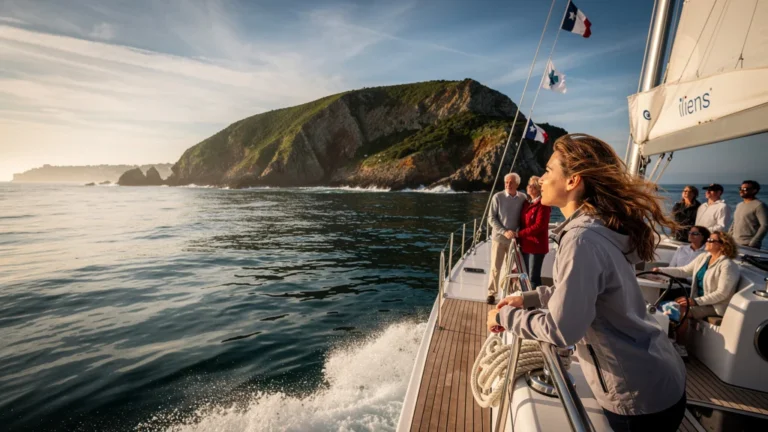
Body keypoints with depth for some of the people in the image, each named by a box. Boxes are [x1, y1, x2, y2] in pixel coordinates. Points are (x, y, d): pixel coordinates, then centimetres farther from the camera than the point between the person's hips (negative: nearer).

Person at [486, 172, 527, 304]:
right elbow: (491, 218, -7)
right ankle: (492, 293, 16)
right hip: (499, 237, -2)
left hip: (515, 238, 2)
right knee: (495, 267, 5)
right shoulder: (498, 197, -7)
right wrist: (504, 232, -16)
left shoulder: (523, 198, -1)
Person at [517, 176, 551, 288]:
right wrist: (520, 238, 4)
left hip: (537, 246, -7)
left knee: (533, 277, -2)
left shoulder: (543, 204, -10)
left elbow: (539, 226, -18)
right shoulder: (527, 203, 13)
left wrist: (519, 233, -16)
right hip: (525, 245, 7)